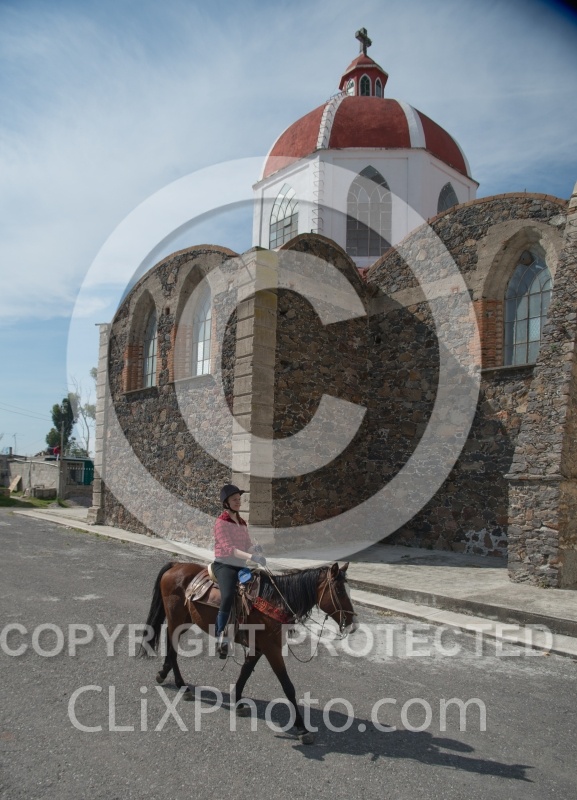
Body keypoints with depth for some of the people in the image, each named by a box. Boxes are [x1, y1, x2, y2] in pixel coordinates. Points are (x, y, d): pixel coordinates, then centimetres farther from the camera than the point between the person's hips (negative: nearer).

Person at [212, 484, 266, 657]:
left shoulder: (243, 523, 15)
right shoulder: (221, 522, -7)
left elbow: (247, 545, 13)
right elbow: (228, 548, -19)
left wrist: (255, 548, -12)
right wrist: (251, 557, -30)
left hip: (240, 566, 7)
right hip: (224, 565, -7)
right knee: (228, 597, -31)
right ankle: (221, 640, -23)